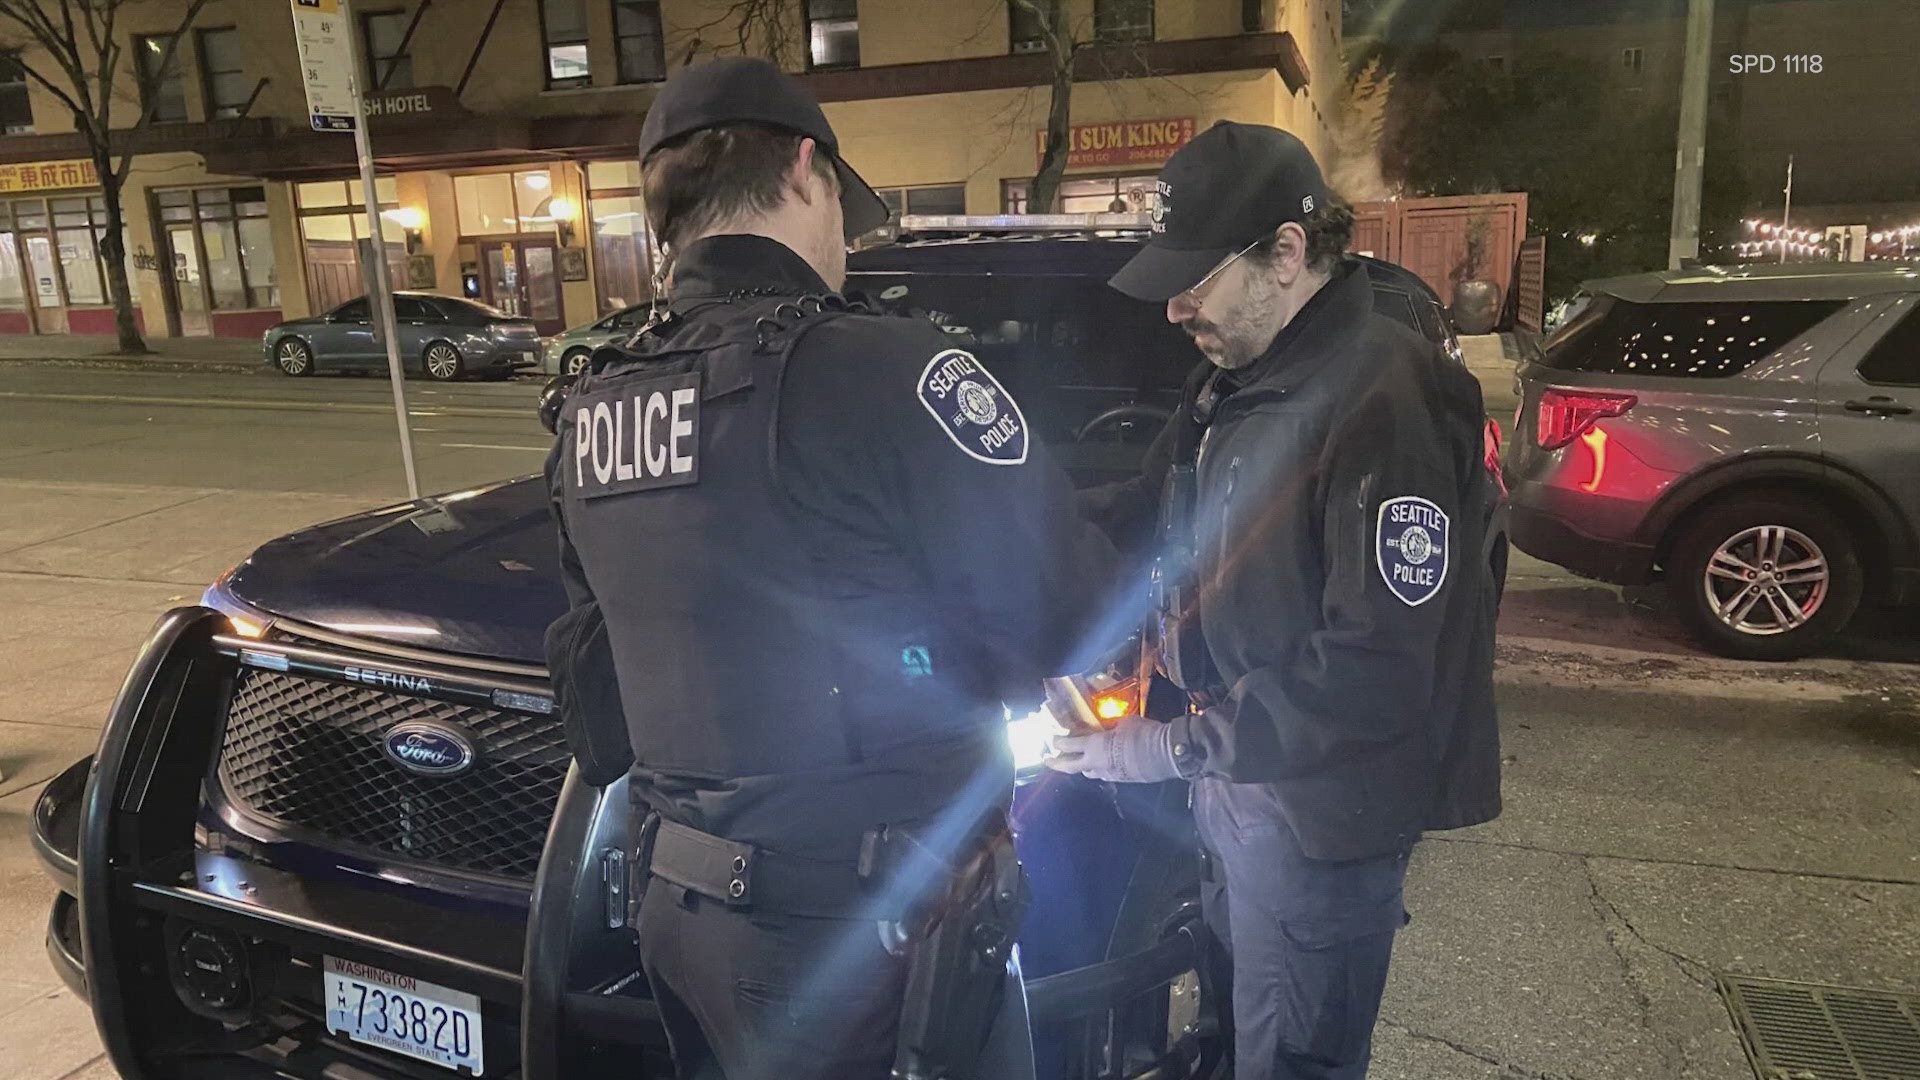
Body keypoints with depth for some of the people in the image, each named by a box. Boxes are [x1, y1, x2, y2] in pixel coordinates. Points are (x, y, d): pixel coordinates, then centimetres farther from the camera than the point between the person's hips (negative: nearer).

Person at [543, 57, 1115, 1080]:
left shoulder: (591, 409, 3)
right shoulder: (881, 369, -21)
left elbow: (597, 644, 12)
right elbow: (1067, 610, -15)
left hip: (680, 908, 7)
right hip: (857, 929, -7)